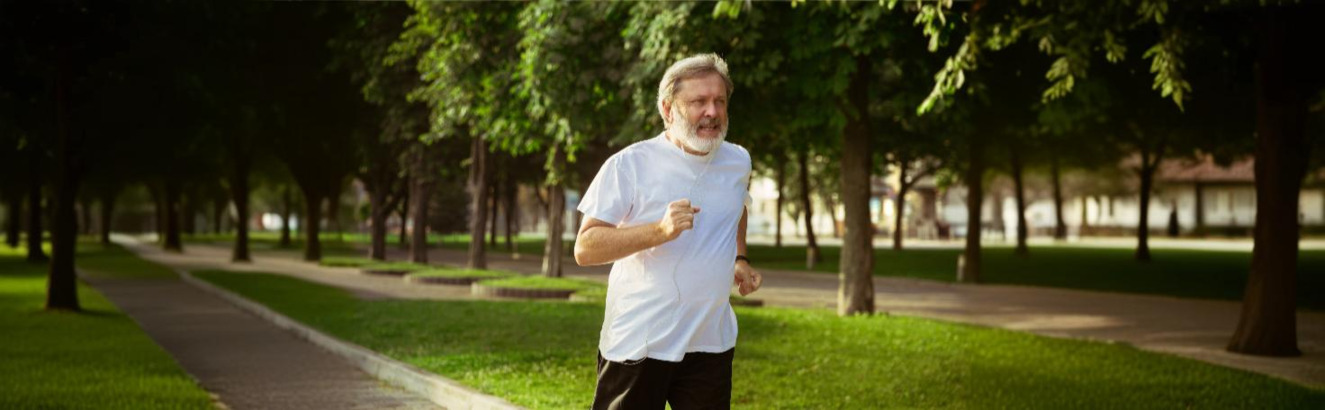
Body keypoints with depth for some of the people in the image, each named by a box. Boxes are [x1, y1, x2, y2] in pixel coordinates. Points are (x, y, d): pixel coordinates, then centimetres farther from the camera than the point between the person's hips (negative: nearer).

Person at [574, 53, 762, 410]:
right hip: (637, 345, -5)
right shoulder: (629, 165, -12)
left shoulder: (738, 162, 6)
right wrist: (659, 231, -28)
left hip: (712, 342, 5)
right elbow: (585, 250, -16)